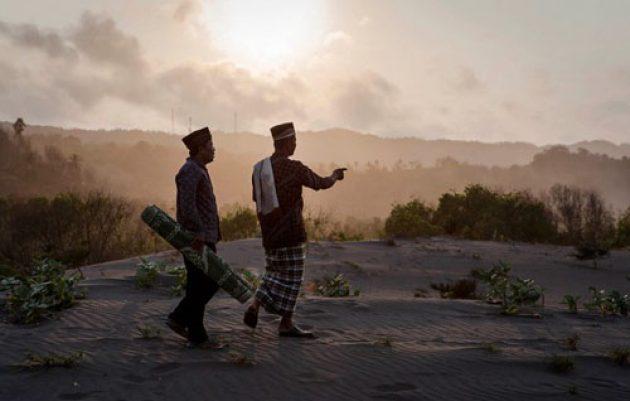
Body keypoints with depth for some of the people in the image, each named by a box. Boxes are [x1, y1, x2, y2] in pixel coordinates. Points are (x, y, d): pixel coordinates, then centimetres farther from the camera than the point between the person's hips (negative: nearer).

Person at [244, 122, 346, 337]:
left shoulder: (258, 168, 6)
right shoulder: (293, 168, -14)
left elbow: (257, 200, 15)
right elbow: (321, 183, -4)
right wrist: (334, 176, 16)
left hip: (269, 234, 7)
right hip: (291, 233, -7)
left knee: (275, 273, 20)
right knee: (291, 277, 3)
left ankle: (255, 306, 5)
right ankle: (286, 323, 9)